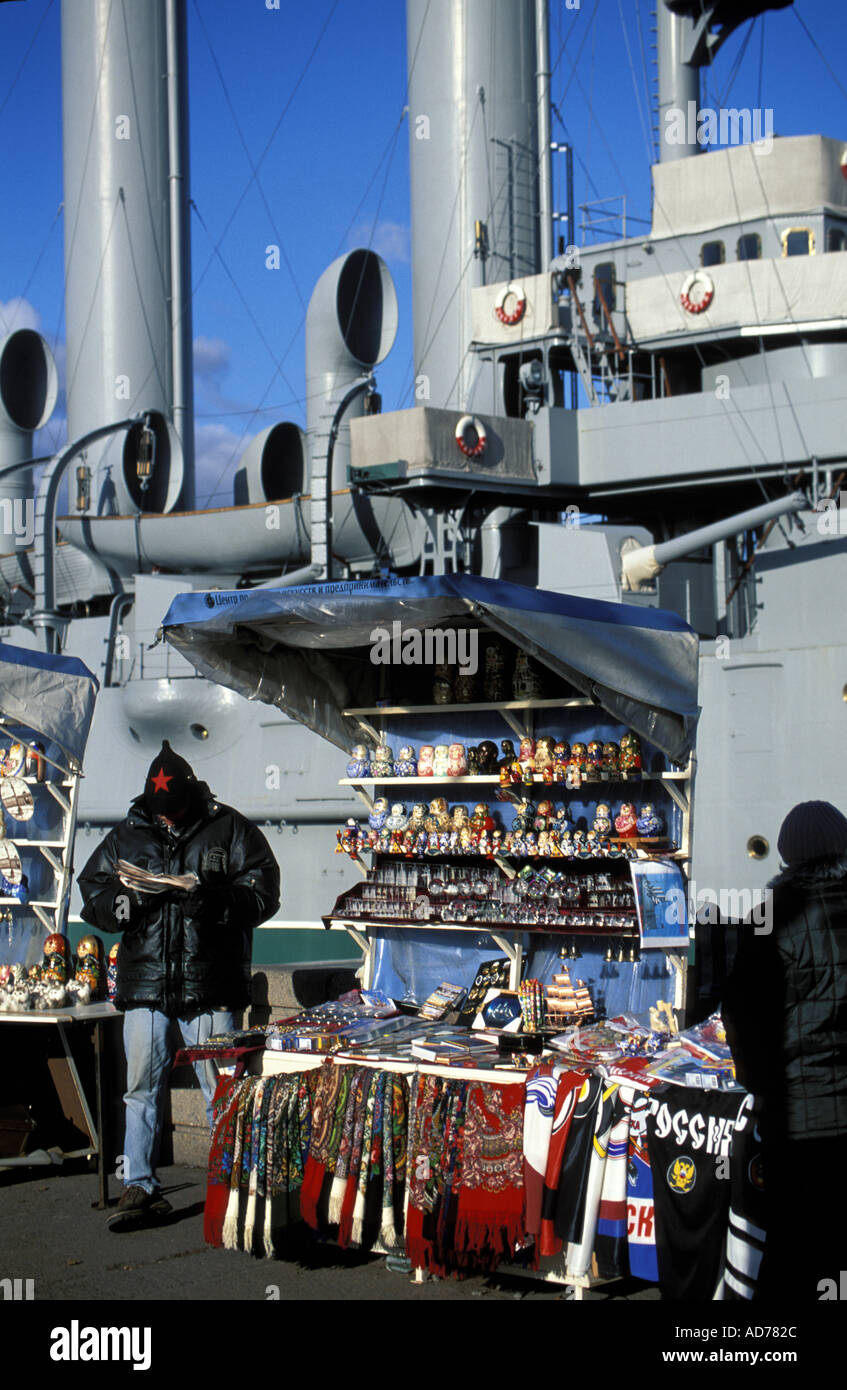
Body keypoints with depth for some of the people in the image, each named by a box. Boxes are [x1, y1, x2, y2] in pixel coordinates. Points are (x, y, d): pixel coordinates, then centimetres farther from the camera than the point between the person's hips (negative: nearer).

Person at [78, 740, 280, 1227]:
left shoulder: (230, 830, 2)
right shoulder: (127, 836, 11)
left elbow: (263, 894, -3)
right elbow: (92, 896, 12)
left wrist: (214, 899, -19)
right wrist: (126, 902, -10)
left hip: (210, 985, -3)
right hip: (144, 983, 3)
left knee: (220, 1090, 3)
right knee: (141, 1088, 5)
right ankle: (139, 1186, 13)